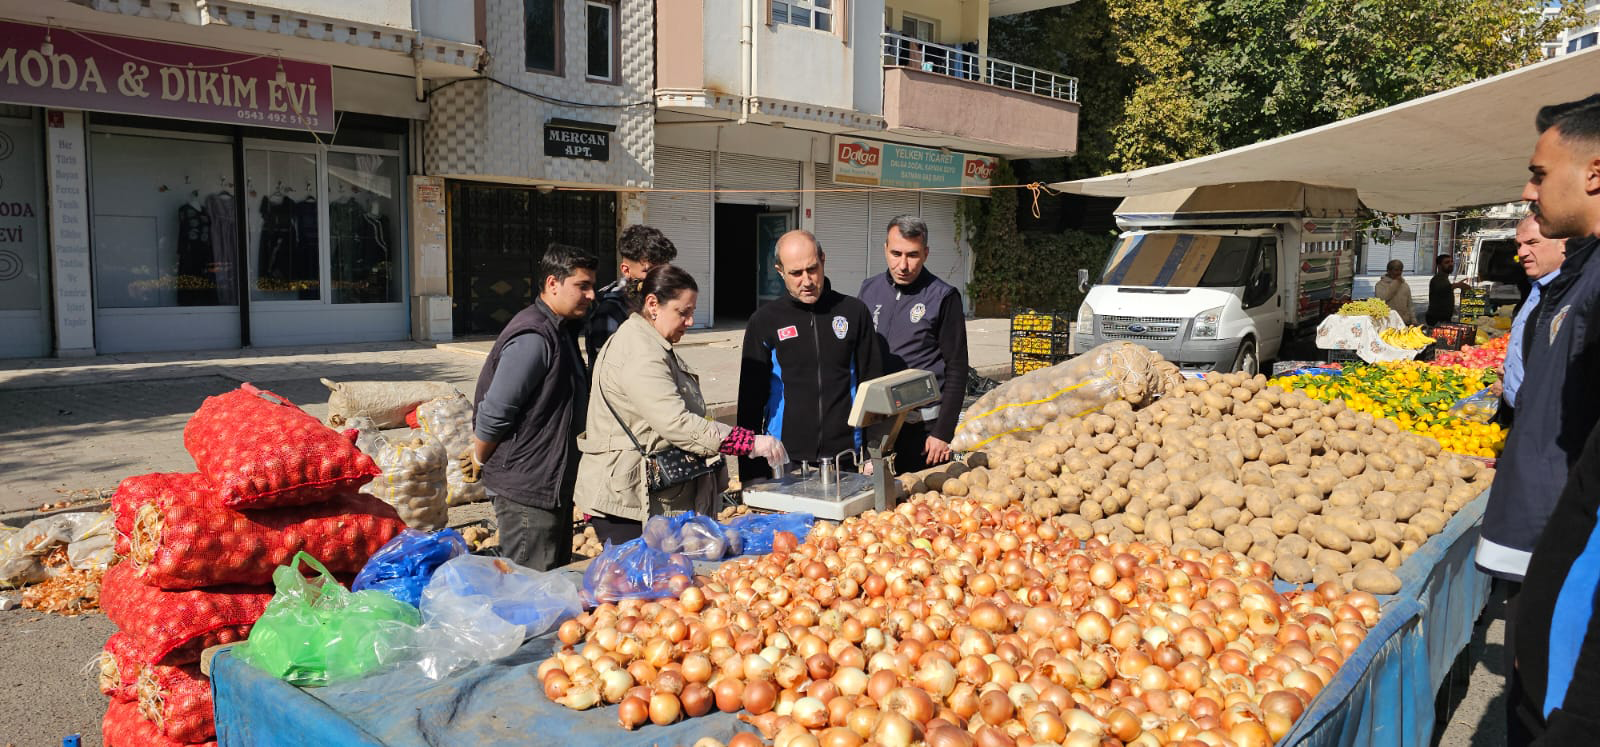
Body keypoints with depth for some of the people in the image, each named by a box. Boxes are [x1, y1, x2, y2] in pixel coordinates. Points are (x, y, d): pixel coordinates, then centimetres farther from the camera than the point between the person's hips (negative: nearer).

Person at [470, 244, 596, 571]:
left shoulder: (562, 330, 13)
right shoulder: (532, 338, -21)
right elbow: (494, 412, -21)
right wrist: (481, 459, -6)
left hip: (554, 483, 10)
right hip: (527, 489, -10)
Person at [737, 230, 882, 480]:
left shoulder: (854, 313, 5)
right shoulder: (764, 321, 2)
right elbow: (751, 398, 3)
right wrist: (751, 473, -1)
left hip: (844, 455, 1)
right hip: (784, 460, -1)